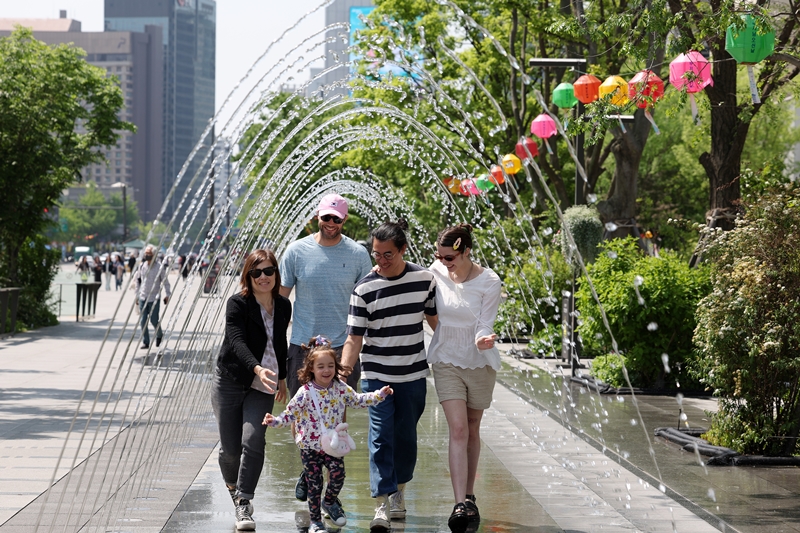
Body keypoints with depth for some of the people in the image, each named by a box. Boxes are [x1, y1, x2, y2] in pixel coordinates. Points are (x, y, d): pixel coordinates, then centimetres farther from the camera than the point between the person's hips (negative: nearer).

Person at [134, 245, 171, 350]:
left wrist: (167, 294, -6)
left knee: (154, 320, 0)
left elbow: (165, 281, -1)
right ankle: (145, 342, 7)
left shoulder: (160, 267, -6)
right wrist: (137, 295, 11)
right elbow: (138, 281, 13)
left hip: (154, 298, -3)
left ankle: (159, 335, 29)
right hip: (143, 297, 3)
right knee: (143, 321, 0)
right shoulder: (142, 266, 4)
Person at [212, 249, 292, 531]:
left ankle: (244, 503, -10)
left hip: (262, 387, 2)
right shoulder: (237, 304, -10)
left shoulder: (283, 306, 5)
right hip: (230, 382, -2)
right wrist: (257, 368, -40)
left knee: (253, 441, -17)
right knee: (230, 448, 2)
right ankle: (232, 487, 33)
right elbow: (237, 341, -24)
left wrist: (282, 377, 28)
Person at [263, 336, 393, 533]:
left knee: (338, 475, -8)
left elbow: (358, 400, 11)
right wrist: (275, 421, -28)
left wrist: (380, 394, 5)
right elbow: (291, 413, -12)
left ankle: (330, 502, 24)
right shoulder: (305, 392, -13)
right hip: (310, 446, -3)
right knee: (314, 483, 2)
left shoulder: (341, 389, -1)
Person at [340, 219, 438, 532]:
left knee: (406, 436, 12)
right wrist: (344, 366, -25)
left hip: (413, 375, 2)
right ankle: (382, 505, -10)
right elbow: (354, 338, -9)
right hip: (376, 376, -2)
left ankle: (398, 490, 32)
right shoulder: (364, 290, -8)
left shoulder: (424, 279, -2)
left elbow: (434, 318, 12)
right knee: (381, 436, -9)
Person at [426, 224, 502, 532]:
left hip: (479, 362, 0)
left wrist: (483, 340, -38)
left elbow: (485, 325, -16)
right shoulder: (438, 271, -7)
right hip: (446, 360, 1)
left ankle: (469, 496, 27)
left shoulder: (489, 282, -15)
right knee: (458, 430, -12)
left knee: (472, 430, 12)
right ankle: (460, 505, -19)